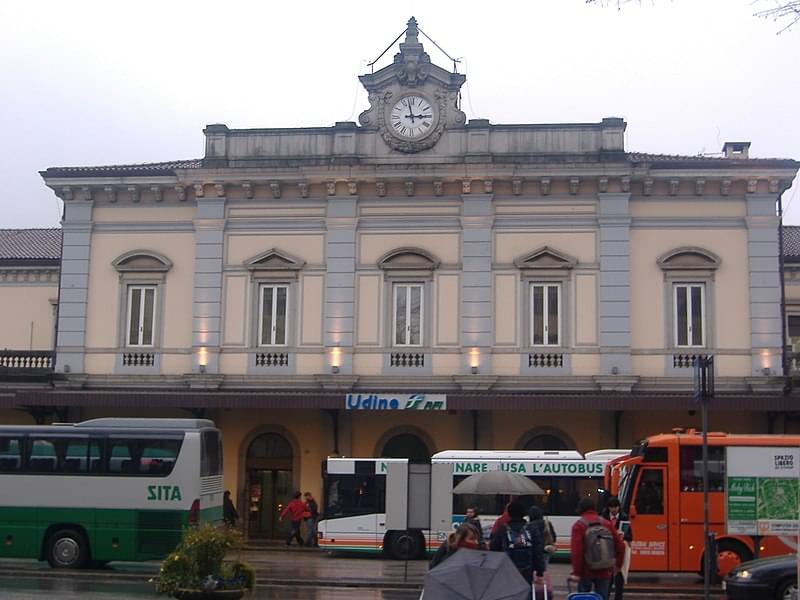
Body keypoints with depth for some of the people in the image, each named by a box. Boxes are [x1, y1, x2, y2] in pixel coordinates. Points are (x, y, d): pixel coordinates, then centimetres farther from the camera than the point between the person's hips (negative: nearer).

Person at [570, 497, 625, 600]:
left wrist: (576, 572, -11)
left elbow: (576, 551, -15)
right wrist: (618, 565, 16)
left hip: (586, 571, -3)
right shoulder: (606, 524, 6)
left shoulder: (579, 525, -6)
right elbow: (620, 545, 6)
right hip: (604, 571, 3)